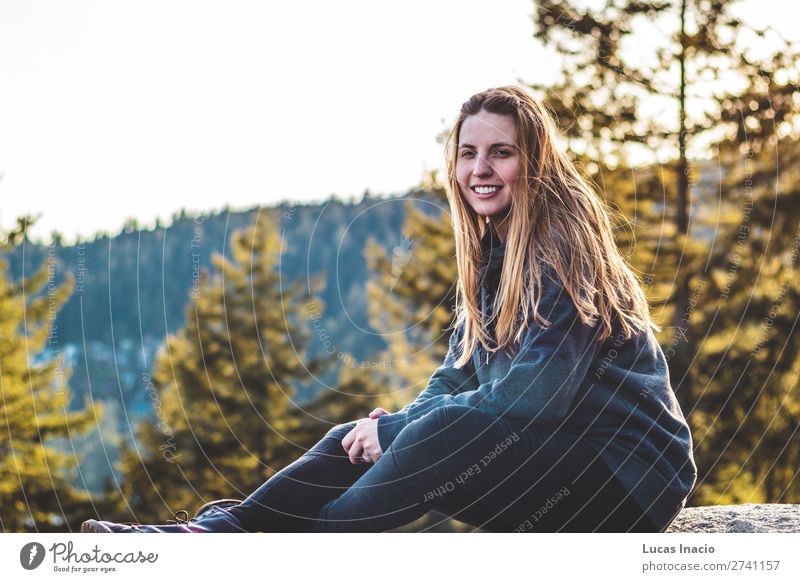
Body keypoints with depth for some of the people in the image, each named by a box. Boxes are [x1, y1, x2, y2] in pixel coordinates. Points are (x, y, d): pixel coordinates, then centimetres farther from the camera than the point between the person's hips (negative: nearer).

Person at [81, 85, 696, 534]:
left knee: (443, 434, -30)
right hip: (547, 452, 8)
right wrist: (398, 424, -9)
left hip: (626, 474, -8)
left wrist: (399, 430, -17)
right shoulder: (492, 250, 9)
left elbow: (535, 395, -24)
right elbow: (459, 375, 11)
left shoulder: (564, 246, -18)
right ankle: (220, 526, -12)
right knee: (359, 440, -6)